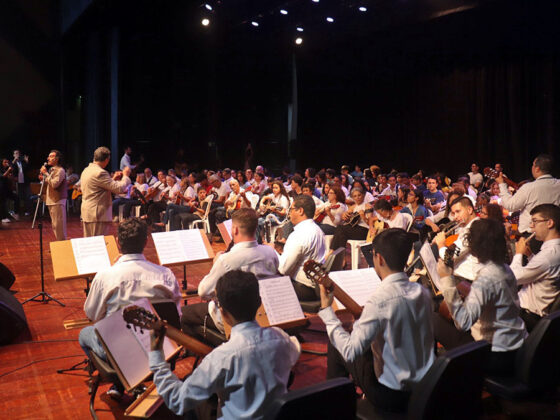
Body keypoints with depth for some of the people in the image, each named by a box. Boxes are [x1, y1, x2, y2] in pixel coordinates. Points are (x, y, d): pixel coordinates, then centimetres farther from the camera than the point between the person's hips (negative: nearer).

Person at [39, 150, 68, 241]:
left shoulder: (60, 170, -13)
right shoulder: (51, 170, 16)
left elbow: (54, 184, -25)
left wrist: (46, 173, -19)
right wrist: (44, 179, 5)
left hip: (57, 201, -10)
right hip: (51, 201, 10)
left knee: (59, 226, -8)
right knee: (55, 226, 15)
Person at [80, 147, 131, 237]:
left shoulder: (86, 170, 12)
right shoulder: (100, 173, -18)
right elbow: (119, 189, -19)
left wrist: (113, 179, 17)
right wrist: (126, 176, -4)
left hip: (87, 212, 10)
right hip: (98, 214, -10)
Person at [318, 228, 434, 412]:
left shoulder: (379, 300, -27)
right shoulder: (422, 293, -4)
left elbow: (350, 352, -27)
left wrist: (326, 310, -18)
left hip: (392, 396, -6)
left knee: (336, 347, 9)